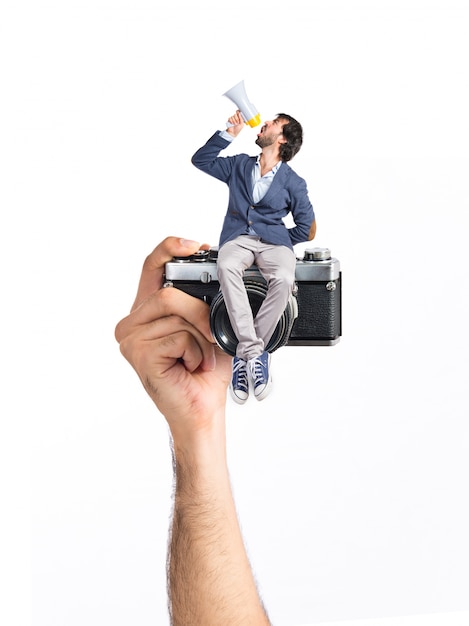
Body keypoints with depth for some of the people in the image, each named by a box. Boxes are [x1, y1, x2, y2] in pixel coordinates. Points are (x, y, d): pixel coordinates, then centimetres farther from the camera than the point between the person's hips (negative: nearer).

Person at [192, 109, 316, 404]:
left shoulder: (293, 183, 7)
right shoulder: (239, 165, 17)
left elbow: (308, 230, 8)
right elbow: (201, 160, 16)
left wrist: (279, 243, 1)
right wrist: (229, 133, 10)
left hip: (273, 241, -1)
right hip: (237, 238, 1)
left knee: (284, 279, -36)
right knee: (226, 267, -36)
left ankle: (245, 355, -28)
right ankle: (255, 352, -39)